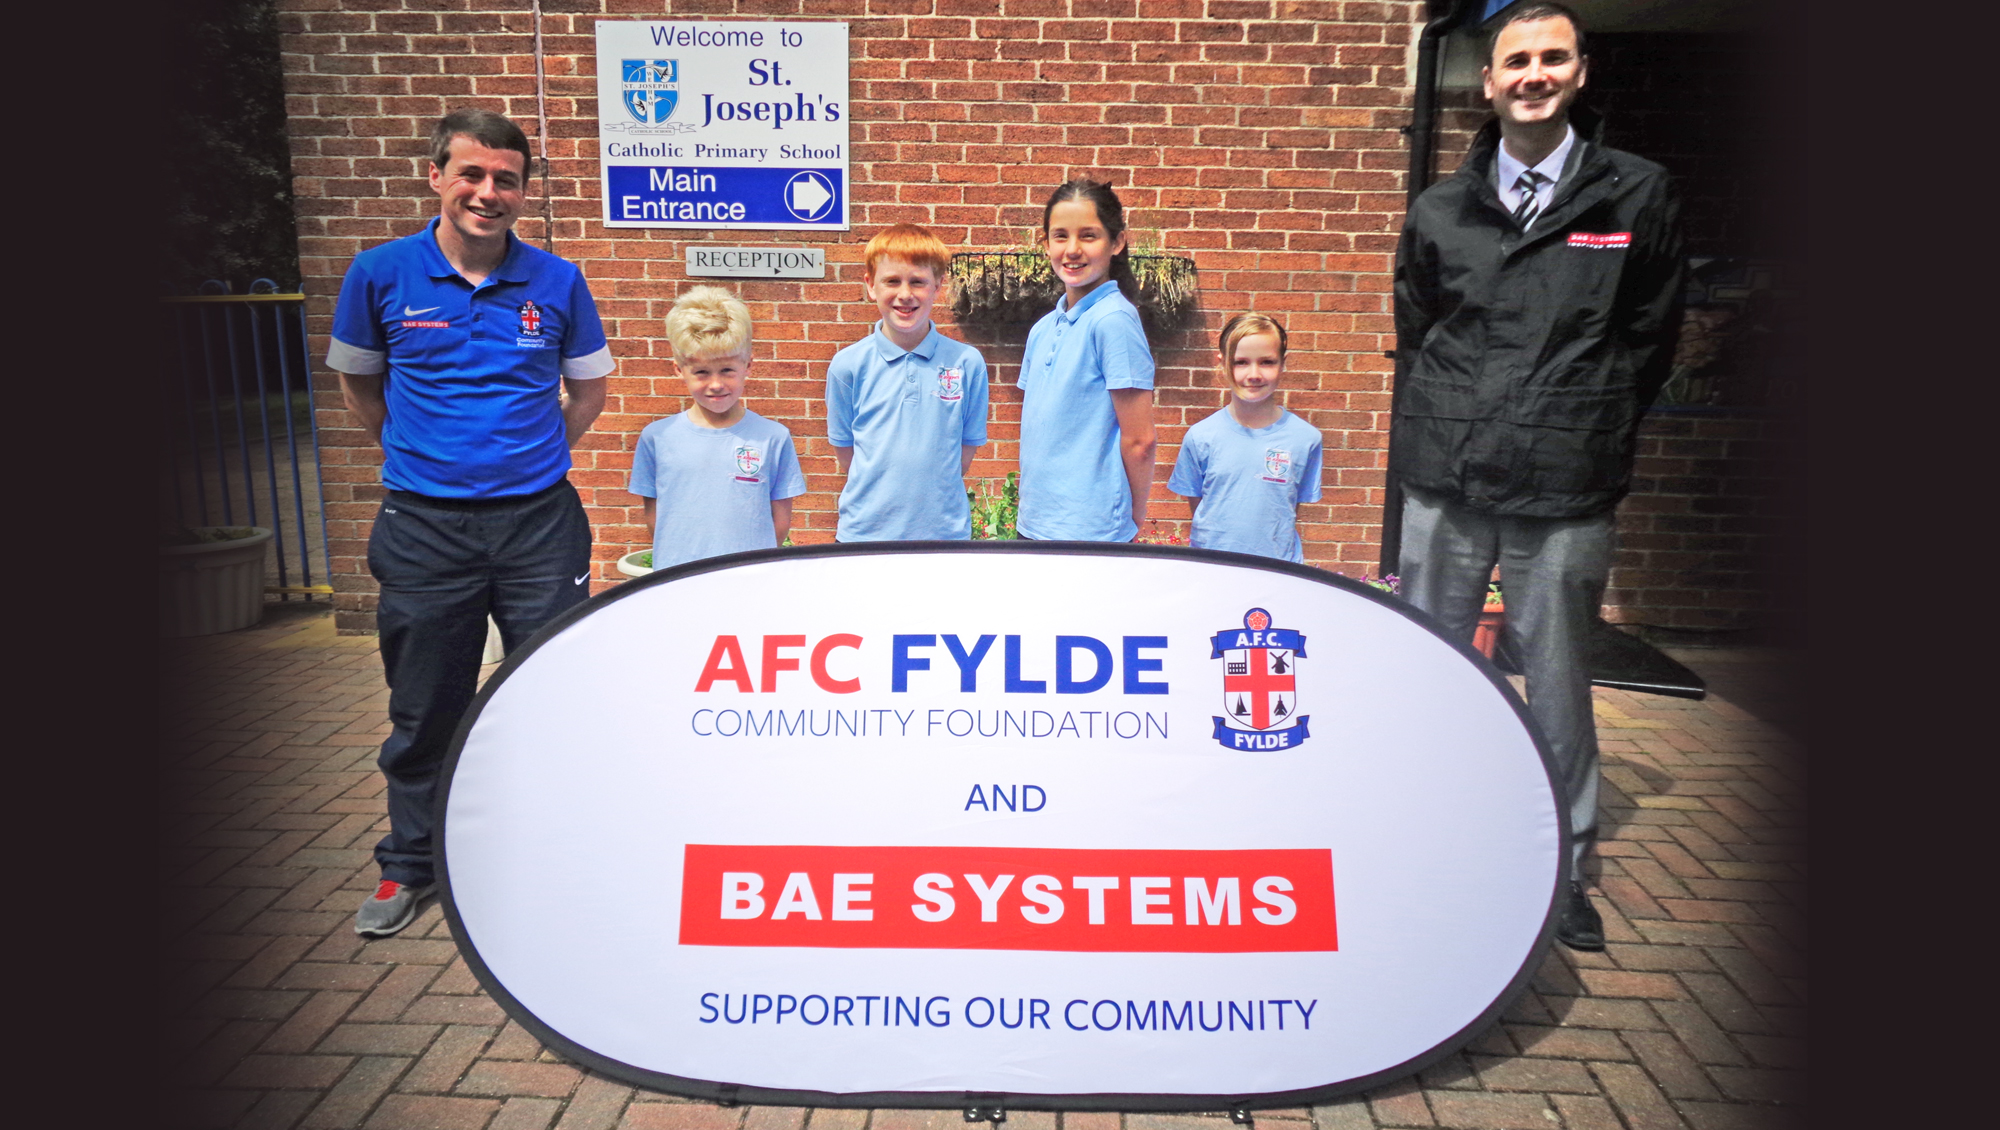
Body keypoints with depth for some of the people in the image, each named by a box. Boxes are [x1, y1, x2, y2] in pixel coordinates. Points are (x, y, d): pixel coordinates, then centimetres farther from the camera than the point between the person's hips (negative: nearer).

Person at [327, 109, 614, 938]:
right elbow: (356, 383, 14)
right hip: (424, 527, 0)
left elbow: (588, 389, 12)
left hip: (539, 523, 0)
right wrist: (418, 452, 13)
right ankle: (409, 864, 31)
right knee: (424, 711, 11)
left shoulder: (557, 282, 0)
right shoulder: (381, 275, -1)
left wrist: (529, 459, 10)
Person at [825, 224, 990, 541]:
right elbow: (845, 457, 5)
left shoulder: (967, 363, 0)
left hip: (944, 532, 0)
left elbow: (963, 458, 5)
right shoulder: (847, 365, 0)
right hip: (864, 532, 0)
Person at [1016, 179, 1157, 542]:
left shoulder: (1113, 319, -12)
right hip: (1034, 526, 7)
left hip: (1089, 534, -7)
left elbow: (1139, 440, -12)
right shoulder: (1043, 329, 10)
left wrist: (1133, 520, -3)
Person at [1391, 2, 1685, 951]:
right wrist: (1439, 434, 8)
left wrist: (1583, 437, 3)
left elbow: (1648, 338, 9)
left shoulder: (1636, 196, 6)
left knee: (1559, 686, 5)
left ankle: (1565, 870, 22)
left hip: (1564, 494, -1)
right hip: (1445, 483, 2)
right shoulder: (1440, 211, 10)